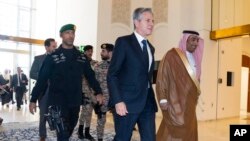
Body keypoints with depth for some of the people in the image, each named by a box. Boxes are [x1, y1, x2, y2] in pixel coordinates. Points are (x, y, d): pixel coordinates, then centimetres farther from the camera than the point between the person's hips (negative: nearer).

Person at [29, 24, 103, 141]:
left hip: (75, 102, 4)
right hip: (58, 101, -4)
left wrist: (98, 92, -2)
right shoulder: (52, 57, -3)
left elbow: (90, 76, 9)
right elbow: (42, 79, -4)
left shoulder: (81, 57, 8)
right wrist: (33, 99, -4)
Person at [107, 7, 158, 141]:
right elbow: (112, 75, -11)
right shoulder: (124, 42, -5)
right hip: (127, 102, -6)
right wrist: (118, 101, -18)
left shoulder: (150, 47, 17)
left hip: (147, 102, 6)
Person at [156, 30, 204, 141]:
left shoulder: (194, 58, 12)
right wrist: (163, 99, -18)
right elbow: (162, 77, -13)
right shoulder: (172, 55, -10)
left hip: (189, 105, 8)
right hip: (176, 104, -7)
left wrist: (195, 96, 17)